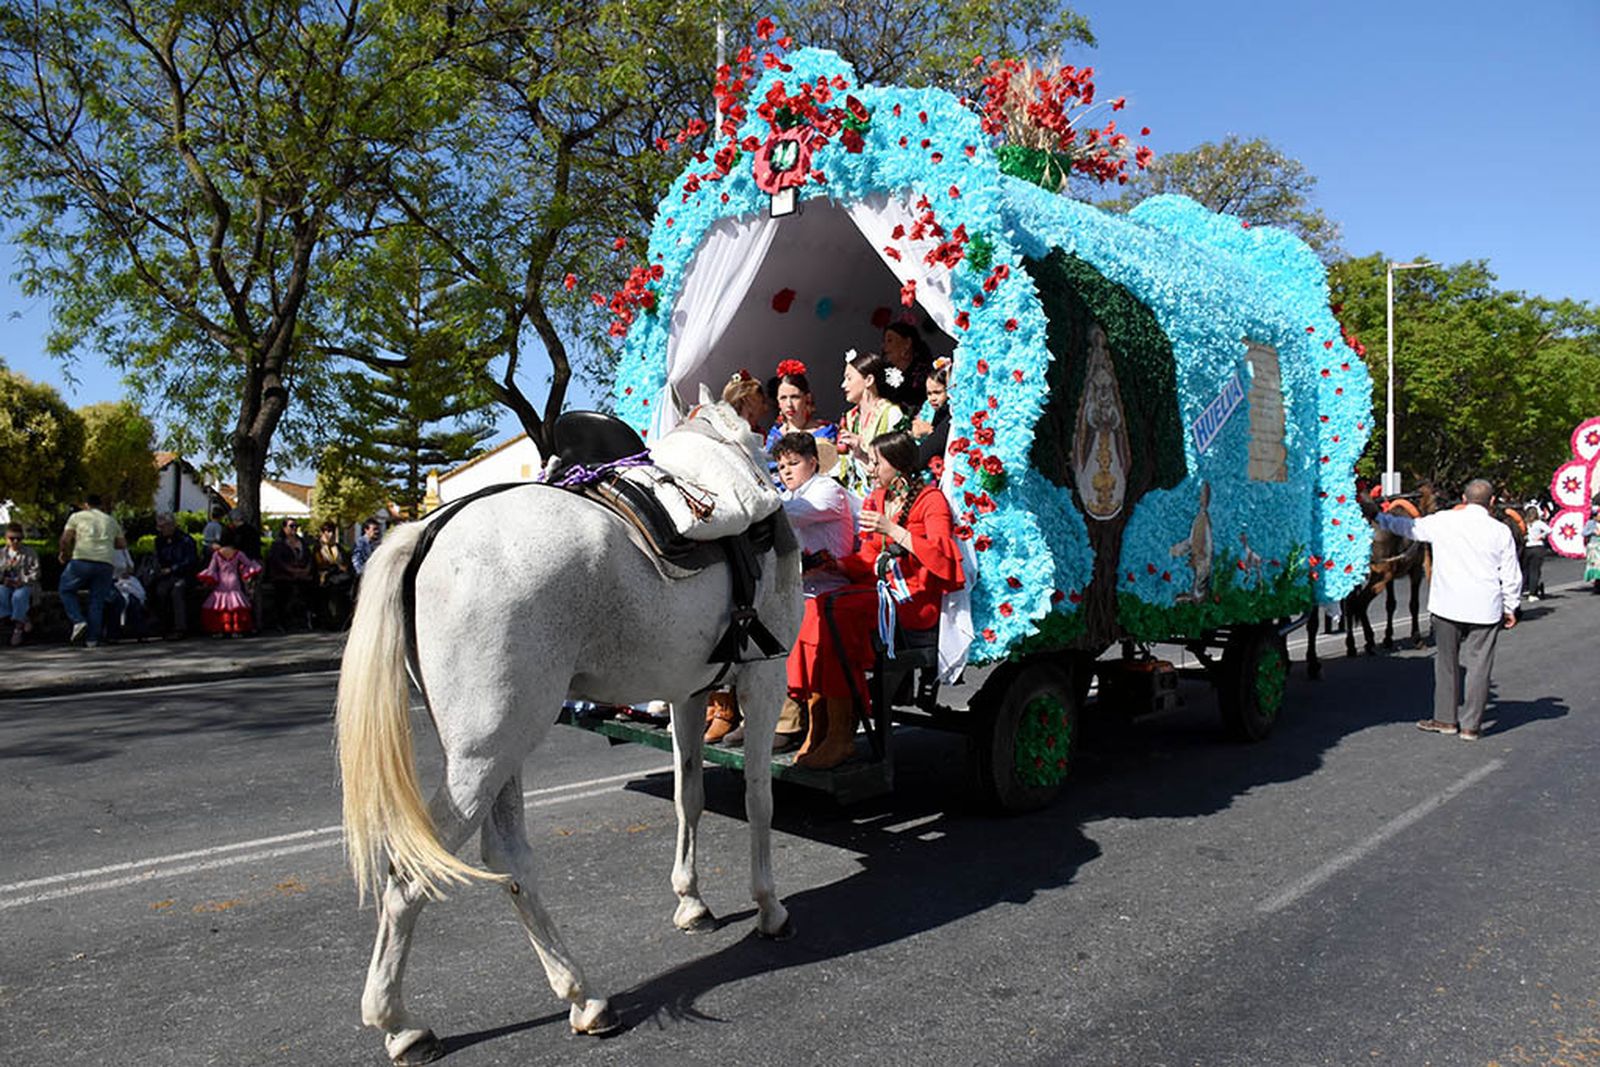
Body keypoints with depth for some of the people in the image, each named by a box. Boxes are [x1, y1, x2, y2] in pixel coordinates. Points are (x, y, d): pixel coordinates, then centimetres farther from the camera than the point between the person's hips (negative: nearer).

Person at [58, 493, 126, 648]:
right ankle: (92, 639, 6)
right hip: (106, 563, 3)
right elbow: (123, 544, 20)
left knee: (66, 590, 18)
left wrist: (65, 554, 19)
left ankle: (78, 621, -1)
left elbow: (65, 539, 2)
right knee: (97, 600, 8)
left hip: (82, 559, -3)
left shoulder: (77, 516, 12)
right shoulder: (111, 521, 23)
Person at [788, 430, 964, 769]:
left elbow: (944, 556, -17)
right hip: (881, 589, 7)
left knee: (833, 609, -30)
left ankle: (840, 734, -26)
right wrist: (831, 564, 3)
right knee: (810, 610, -20)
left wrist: (893, 531, -20)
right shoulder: (877, 499, 19)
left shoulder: (930, 499, -3)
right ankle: (818, 726, -21)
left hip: (915, 598, -7)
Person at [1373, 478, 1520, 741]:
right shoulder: (1501, 531, 0)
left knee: (1446, 662, 12)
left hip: (1448, 605, 0)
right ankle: (1471, 726, 8)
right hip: (1485, 609, 0)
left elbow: (1408, 527, 16)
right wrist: (1510, 608, 16)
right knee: (1478, 665, 5)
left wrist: (1379, 517, 33)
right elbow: (1511, 576, 4)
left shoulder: (1442, 521, -1)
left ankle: (1445, 719, 20)